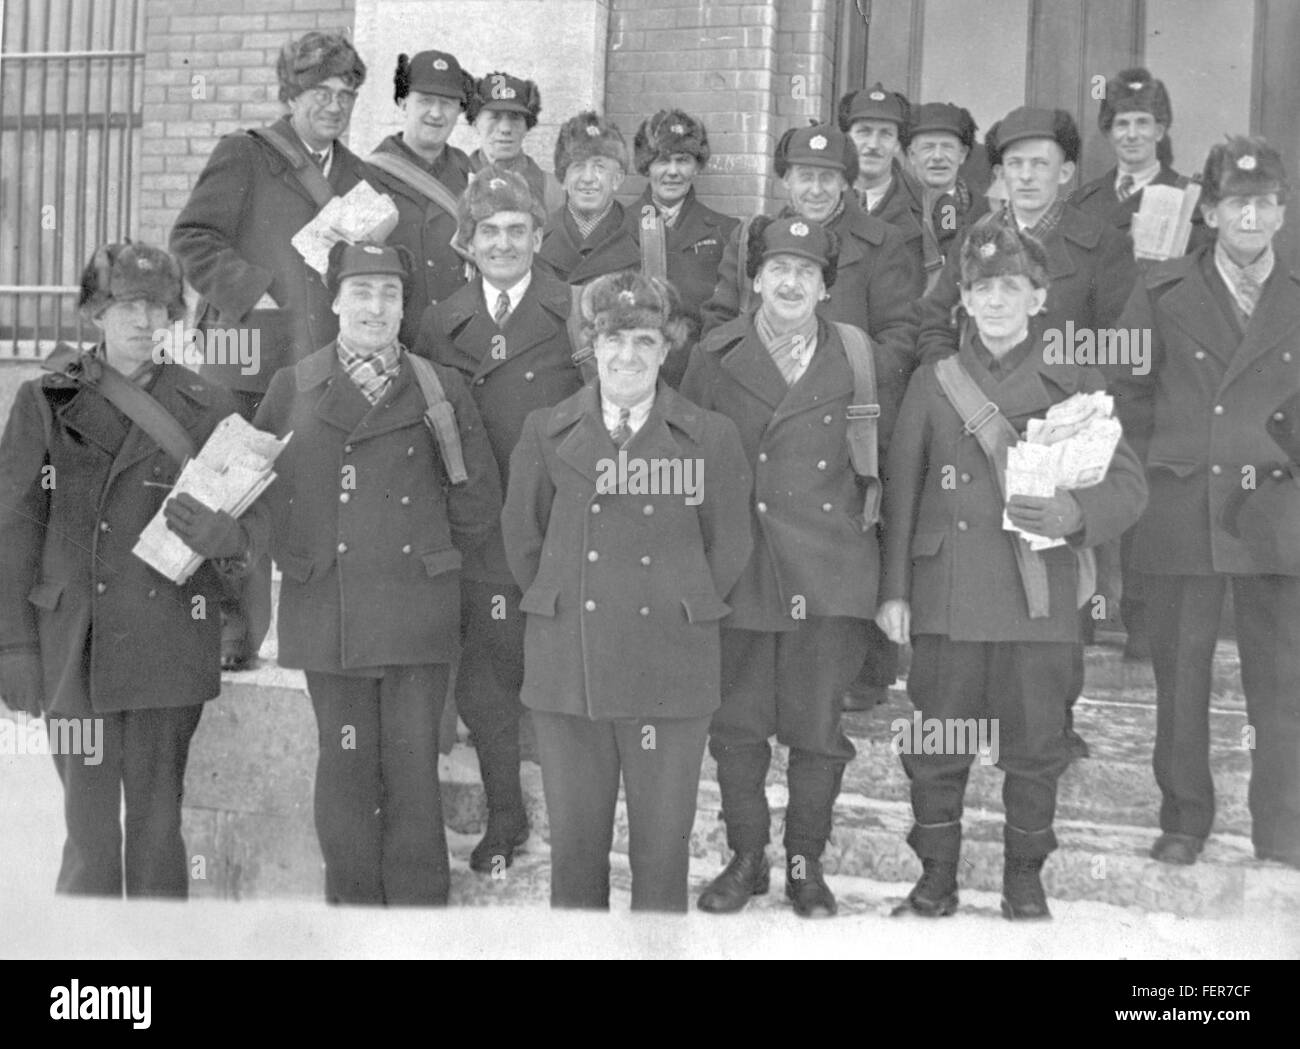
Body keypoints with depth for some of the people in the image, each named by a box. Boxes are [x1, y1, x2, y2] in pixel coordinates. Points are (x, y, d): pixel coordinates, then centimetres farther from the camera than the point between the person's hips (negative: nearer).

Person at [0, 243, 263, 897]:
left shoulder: (206, 409, 6)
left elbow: (255, 523, 4)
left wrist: (220, 534, -19)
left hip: (170, 649, 0)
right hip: (72, 649, 0)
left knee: (157, 825, 5)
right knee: (89, 829, 3)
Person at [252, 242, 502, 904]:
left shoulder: (439, 389, 4)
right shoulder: (291, 388, 7)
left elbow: (481, 500, 11)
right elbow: (259, 485, 15)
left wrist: (431, 554, 10)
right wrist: (303, 556, 9)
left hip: (417, 610, -1)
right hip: (325, 612, 1)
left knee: (412, 769, 0)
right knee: (344, 767, 6)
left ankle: (420, 906, 12)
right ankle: (353, 901, 19)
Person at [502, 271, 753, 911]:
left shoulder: (711, 439, 2)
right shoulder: (547, 433, 5)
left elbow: (729, 546, 8)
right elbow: (522, 537, 14)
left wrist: (681, 612, 7)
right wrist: (558, 605, 11)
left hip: (671, 670, -1)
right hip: (566, 666, 1)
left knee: (663, 846, 6)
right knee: (573, 841, 10)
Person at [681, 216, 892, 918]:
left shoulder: (858, 359, 4)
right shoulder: (715, 357, 4)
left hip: (830, 575, 0)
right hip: (737, 567, 1)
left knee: (816, 726, 4)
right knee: (737, 723, 7)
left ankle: (806, 865, 21)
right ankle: (746, 859, 24)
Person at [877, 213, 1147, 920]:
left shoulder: (1075, 384, 6)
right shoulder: (932, 383, 8)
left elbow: (1128, 485, 2)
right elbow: (901, 489, 8)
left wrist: (1075, 513, -19)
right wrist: (894, 589, 3)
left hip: (1040, 601, 0)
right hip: (946, 597, 1)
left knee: (1035, 748, 6)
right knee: (938, 747, 5)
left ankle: (1024, 880, 23)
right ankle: (937, 874, 22)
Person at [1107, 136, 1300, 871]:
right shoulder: (1163, 294, 3)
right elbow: (1129, 392, 9)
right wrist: (1158, 464, 7)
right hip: (1183, 510, 0)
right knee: (1180, 677, 6)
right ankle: (1185, 822, 21)